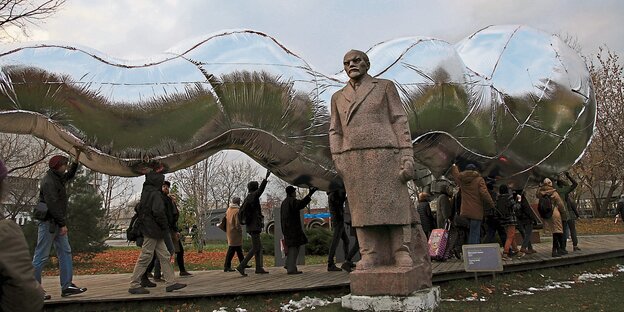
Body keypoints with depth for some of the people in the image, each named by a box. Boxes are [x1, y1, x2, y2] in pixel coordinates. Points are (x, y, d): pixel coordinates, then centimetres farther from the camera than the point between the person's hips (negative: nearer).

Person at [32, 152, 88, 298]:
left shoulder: (58, 178, 14)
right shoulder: (49, 181, -16)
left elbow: (70, 175, 37)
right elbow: (53, 205, -22)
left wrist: (77, 158, 31)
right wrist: (62, 224, -22)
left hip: (57, 224, 10)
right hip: (48, 223, -10)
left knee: (65, 253, 6)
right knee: (41, 257, -4)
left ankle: (67, 286, 7)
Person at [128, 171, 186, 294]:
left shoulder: (146, 192, 14)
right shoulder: (155, 194, -16)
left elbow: (139, 209, 23)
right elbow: (158, 212, -23)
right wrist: (165, 227, -11)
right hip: (153, 230, -10)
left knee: (164, 256, 11)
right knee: (145, 257, -4)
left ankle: (170, 282, 13)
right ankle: (134, 285, 3)